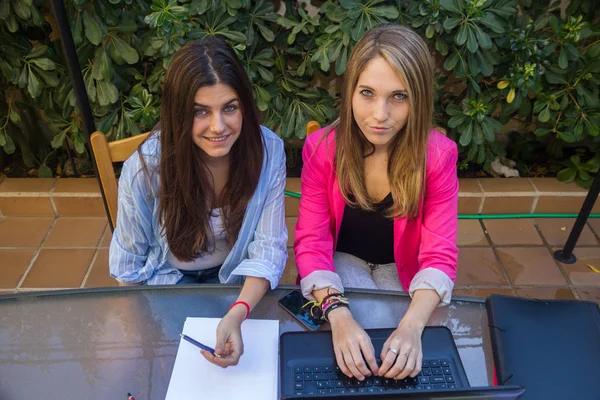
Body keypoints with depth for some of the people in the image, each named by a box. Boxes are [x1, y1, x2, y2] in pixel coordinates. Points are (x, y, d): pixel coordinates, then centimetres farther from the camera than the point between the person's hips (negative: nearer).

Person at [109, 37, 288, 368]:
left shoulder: (268, 151, -23)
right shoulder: (145, 167, -25)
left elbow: (268, 248, -21)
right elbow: (128, 259, -8)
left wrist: (237, 314, -38)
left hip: (236, 278, 1)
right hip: (169, 278, -1)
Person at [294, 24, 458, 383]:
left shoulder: (438, 154, -21)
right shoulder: (322, 148, -21)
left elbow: (439, 255, -23)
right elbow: (312, 241, -21)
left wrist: (412, 326, -42)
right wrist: (339, 315, -39)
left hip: (402, 268, 1)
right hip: (343, 260, 0)